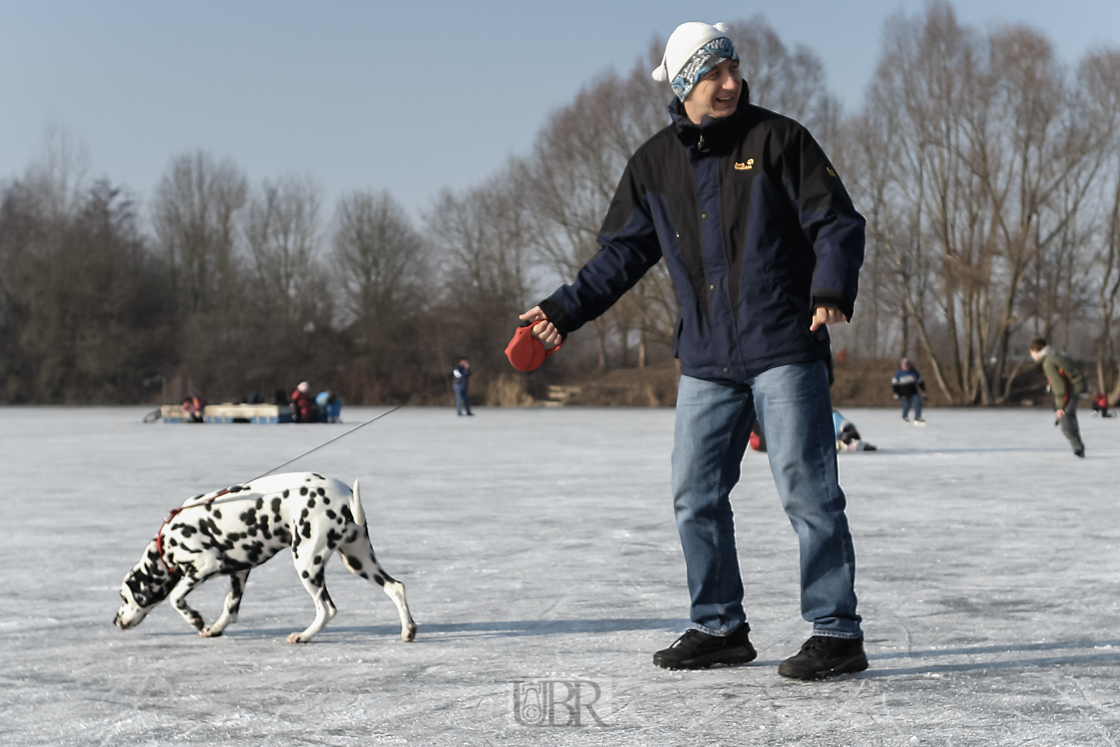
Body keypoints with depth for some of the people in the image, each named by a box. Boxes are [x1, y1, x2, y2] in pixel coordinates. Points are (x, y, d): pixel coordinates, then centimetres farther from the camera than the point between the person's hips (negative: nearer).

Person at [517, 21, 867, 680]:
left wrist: (832, 288, -22)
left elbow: (838, 221, -5)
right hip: (707, 360, 5)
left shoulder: (776, 139, -3)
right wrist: (566, 309, 7)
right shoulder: (656, 163, 9)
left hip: (785, 350, -5)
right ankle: (720, 628, 21)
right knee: (696, 496, 7)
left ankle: (837, 633, 2)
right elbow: (623, 252, 16)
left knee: (808, 492, -5)